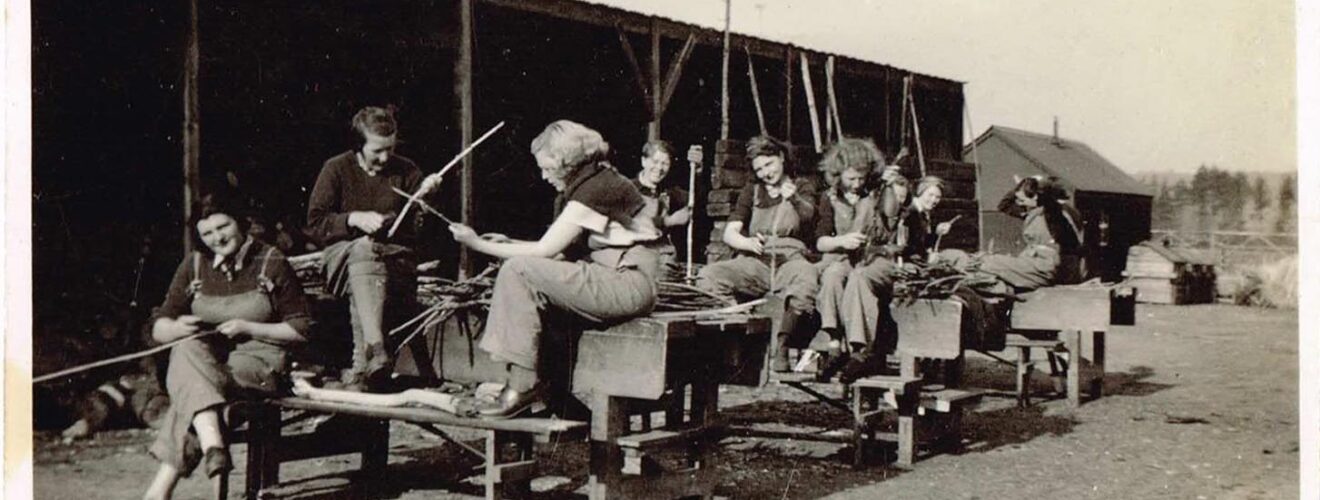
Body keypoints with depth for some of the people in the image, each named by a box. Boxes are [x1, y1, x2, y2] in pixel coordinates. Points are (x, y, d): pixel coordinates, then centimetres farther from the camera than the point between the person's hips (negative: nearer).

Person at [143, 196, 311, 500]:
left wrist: (248, 329, -11)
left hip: (258, 362, -3)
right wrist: (179, 327, -12)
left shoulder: (271, 264, 3)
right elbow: (159, 329, 13)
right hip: (205, 357, 3)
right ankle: (212, 444, -52)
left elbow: (300, 330, 1)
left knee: (191, 386, -31)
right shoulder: (194, 266, 12)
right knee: (187, 351, -33)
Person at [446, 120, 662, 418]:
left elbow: (545, 250, -14)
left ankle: (522, 386, -15)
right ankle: (533, 384, -1)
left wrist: (479, 244, -8)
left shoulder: (597, 187, -14)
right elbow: (558, 249, 15)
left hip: (629, 284, -10)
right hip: (609, 281, 10)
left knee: (518, 270, -16)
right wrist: (508, 243, 7)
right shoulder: (588, 184, 16)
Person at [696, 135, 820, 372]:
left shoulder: (802, 188, 18)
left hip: (790, 259, -2)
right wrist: (748, 243, -14)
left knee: (807, 279, -39)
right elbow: (729, 233, 9)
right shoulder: (752, 191, 23)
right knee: (708, 276, -27)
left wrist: (795, 199, -13)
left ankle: (781, 346, -30)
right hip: (754, 262, 2)